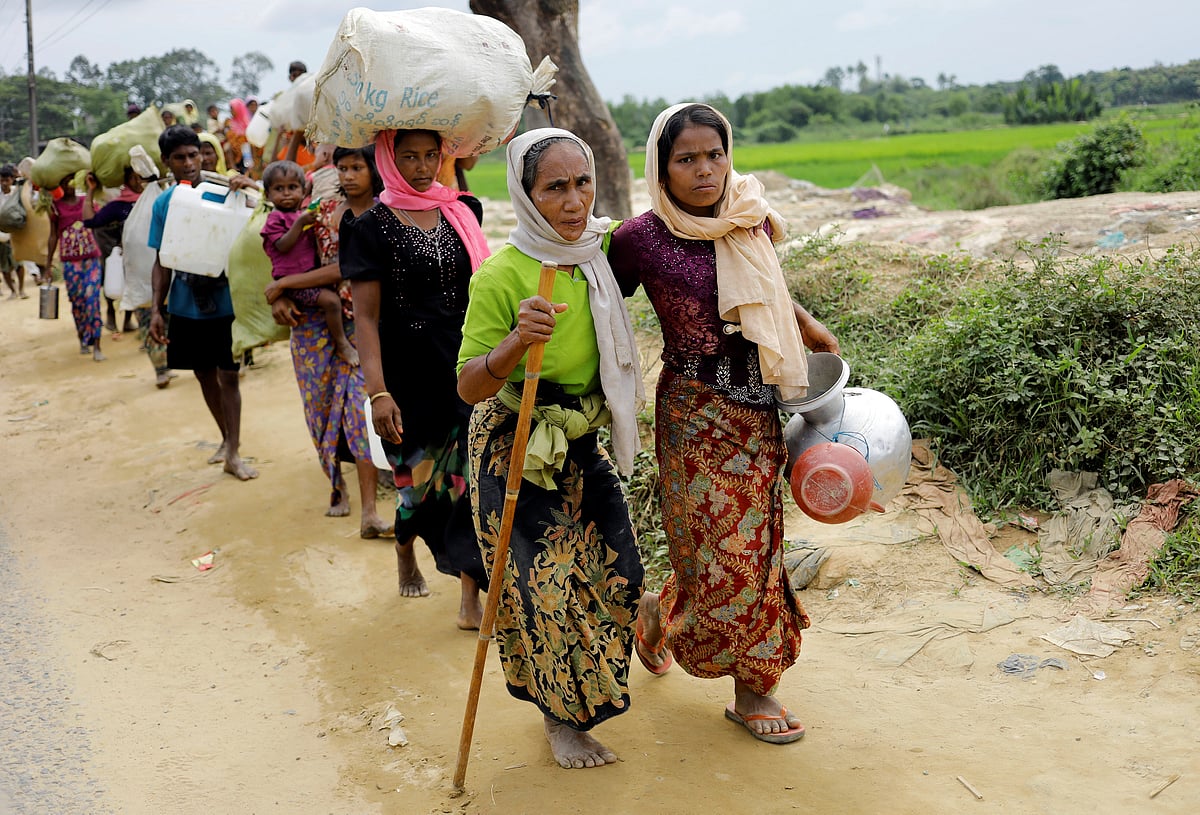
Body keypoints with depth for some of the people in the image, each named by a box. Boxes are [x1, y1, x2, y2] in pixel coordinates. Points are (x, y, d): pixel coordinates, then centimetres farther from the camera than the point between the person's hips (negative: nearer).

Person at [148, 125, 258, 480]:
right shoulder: (164, 203, 2)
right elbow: (162, 261, 6)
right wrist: (156, 308, -1)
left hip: (224, 302, -3)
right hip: (186, 305, 4)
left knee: (228, 375, -2)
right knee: (204, 374, 14)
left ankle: (233, 453, 5)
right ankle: (227, 437, 32)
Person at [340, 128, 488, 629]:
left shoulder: (460, 213, 8)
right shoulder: (372, 227, -4)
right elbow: (366, 316, -9)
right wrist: (378, 392, -17)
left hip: (465, 366, 3)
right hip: (410, 373, -3)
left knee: (469, 477, -3)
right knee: (421, 478, 7)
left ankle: (472, 599, 3)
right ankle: (405, 553, 40)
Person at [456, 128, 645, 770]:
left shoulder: (604, 250, -4)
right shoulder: (502, 276, -22)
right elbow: (469, 386, -21)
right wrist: (517, 342, -39)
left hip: (583, 441, 6)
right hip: (515, 445, -6)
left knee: (614, 569, 10)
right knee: (544, 582, -2)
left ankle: (581, 698, 38)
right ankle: (561, 716, 23)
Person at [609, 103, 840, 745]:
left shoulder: (751, 219, 4)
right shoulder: (642, 237, -11)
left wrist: (807, 324, 23)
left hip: (759, 409, 5)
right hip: (696, 413, -5)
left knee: (756, 547, 9)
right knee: (722, 554, -3)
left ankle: (753, 688, 23)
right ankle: (656, 613, 30)